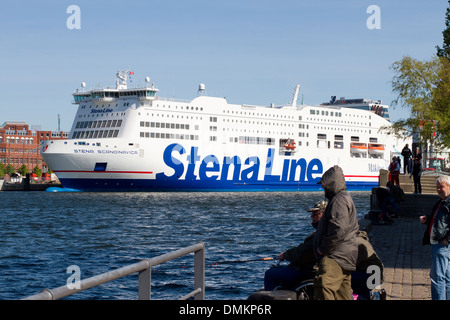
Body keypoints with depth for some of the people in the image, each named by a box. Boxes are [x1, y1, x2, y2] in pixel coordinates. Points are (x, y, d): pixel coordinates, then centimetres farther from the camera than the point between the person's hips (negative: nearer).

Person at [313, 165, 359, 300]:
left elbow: (338, 230, -24)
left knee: (323, 285, -26)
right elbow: (354, 227, 29)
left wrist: (323, 248, -15)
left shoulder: (339, 200, -13)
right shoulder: (346, 198, 23)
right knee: (343, 292, 14)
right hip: (345, 257, 12)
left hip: (337, 256, -12)